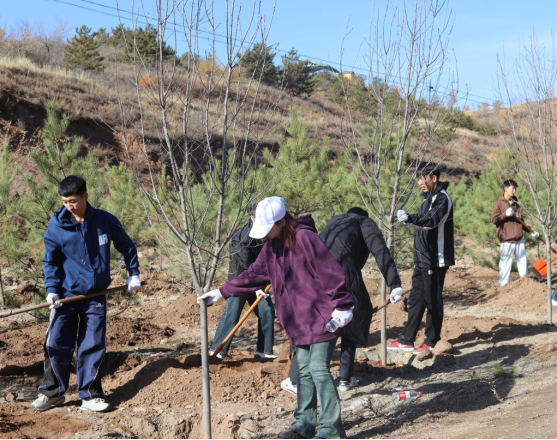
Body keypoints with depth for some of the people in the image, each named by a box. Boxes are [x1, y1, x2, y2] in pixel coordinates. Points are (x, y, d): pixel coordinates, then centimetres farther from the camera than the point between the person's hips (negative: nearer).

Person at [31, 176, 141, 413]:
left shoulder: (105, 221, -5)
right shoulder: (56, 226, -8)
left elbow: (127, 246, 10)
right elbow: (50, 261, 1)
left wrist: (134, 273, 9)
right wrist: (51, 289, -10)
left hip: (95, 296, 1)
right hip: (66, 295, 0)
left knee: (93, 346, 2)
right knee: (56, 345, 1)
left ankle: (90, 396, 11)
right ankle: (52, 392, 17)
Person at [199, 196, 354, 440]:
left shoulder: (305, 238, -17)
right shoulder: (271, 246, 9)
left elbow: (329, 272, -20)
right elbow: (253, 276, 17)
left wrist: (341, 305, -21)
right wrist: (221, 292, 15)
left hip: (320, 317, -8)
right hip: (299, 321, 8)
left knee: (319, 370, -9)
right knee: (304, 372, 12)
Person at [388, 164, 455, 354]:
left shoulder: (442, 199, -14)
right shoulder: (428, 199, 16)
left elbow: (432, 221, -29)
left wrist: (410, 219, -43)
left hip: (436, 260, -9)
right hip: (423, 259, 9)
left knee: (433, 300, -2)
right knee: (416, 299, 11)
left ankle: (432, 342, 7)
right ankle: (406, 340, 17)